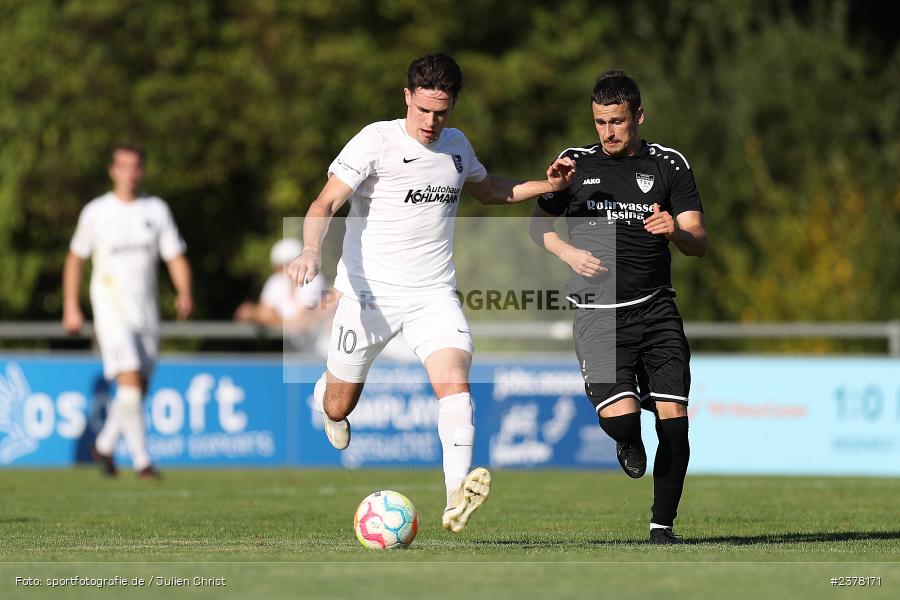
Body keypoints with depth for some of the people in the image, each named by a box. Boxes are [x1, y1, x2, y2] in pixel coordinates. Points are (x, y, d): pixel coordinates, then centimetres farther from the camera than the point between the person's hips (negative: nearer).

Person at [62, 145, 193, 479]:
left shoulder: (157, 210, 6)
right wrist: (70, 308, 4)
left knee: (138, 388, 9)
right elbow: (75, 259, 9)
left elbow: (176, 257, 4)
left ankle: (104, 445, 30)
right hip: (112, 309, -4)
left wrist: (184, 293, -14)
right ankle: (141, 460, -17)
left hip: (147, 309, 4)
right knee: (130, 379, -17)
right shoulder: (95, 212, 1)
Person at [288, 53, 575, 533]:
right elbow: (325, 204, -16)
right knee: (338, 407, 9)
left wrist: (546, 185, 16)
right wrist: (311, 251, -35)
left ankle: (457, 499, -36)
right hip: (369, 293, -3)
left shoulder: (457, 146, 8)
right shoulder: (376, 141, -10)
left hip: (433, 295, 3)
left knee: (454, 381, -23)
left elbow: (485, 189, 30)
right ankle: (323, 395, 48)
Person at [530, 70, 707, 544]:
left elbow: (699, 242, 2)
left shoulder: (669, 165, 5)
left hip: (656, 308, 1)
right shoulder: (575, 164, 8)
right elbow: (538, 222, 18)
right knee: (621, 418, -19)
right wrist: (568, 252, -2)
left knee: (673, 416, -10)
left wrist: (675, 231, -22)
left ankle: (662, 524, 5)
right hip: (597, 314, -1)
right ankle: (629, 446, 20)